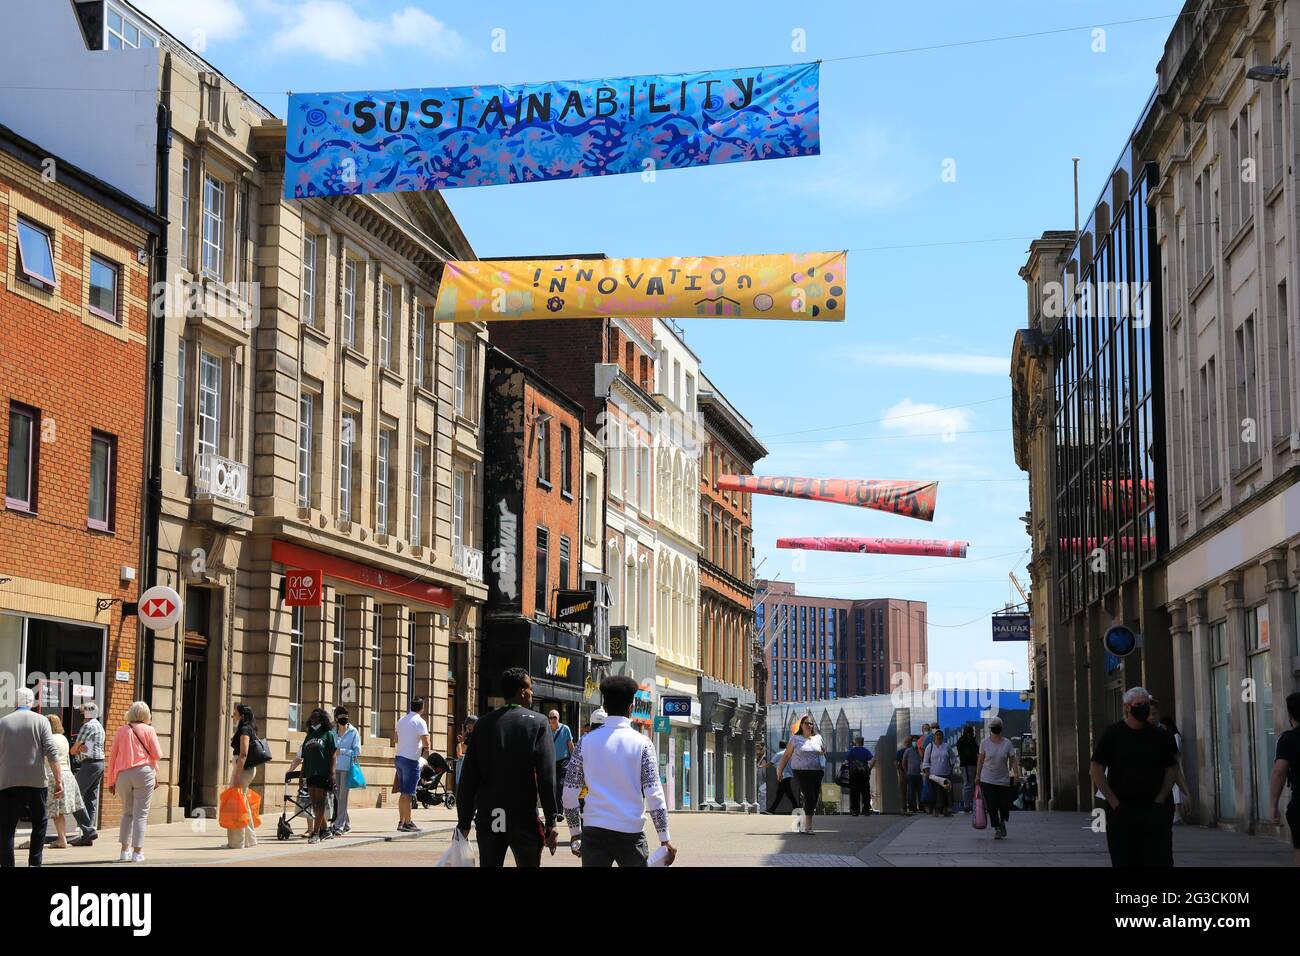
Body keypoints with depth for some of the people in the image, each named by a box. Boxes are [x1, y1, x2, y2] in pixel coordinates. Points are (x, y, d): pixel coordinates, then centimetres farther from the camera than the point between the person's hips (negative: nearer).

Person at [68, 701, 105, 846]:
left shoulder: (88, 726, -11)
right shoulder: (99, 725, 19)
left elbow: (73, 750, -7)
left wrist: (78, 748, 14)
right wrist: (81, 748, -5)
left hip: (90, 764, -10)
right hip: (100, 763, 10)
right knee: (91, 799, 9)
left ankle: (88, 830, -14)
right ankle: (87, 836, 8)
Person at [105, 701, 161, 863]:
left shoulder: (121, 731, 8)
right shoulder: (148, 730, 1)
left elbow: (113, 757, 9)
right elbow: (157, 755, -1)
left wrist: (111, 781, 14)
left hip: (123, 775, 3)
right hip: (144, 772, -3)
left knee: (127, 812, 16)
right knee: (140, 813, 0)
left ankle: (125, 850, 10)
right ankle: (137, 852, -3)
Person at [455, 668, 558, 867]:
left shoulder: (483, 723, 4)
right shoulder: (537, 723, -4)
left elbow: (468, 777, 3)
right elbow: (547, 776, -10)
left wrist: (464, 821, 7)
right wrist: (551, 822, -8)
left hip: (488, 820, 3)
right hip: (524, 819, -3)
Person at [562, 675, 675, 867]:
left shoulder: (586, 742, 3)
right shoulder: (641, 743, -3)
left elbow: (570, 793, 4)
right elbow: (654, 794, -8)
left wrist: (575, 832, 15)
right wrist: (664, 838, -5)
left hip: (594, 831, 1)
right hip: (631, 832, -1)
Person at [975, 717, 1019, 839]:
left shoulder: (1007, 743, -3)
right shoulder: (984, 742, -2)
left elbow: (1013, 760, -2)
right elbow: (980, 760, 5)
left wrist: (1016, 773, -15)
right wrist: (977, 776, 5)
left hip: (1004, 780, 1)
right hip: (987, 780, -1)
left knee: (1004, 805, 4)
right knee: (992, 807, -7)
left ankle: (1002, 823, 34)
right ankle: (997, 829, 3)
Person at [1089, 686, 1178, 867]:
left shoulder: (1158, 736, 8)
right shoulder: (1113, 734, -1)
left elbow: (1172, 769, 15)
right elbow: (1095, 771, -4)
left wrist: (1159, 800, 2)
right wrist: (1115, 803, -10)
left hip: (1152, 811, 2)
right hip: (1121, 812, -2)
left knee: (1159, 859, -5)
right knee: (1125, 861, 2)